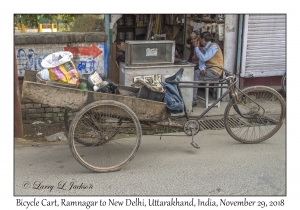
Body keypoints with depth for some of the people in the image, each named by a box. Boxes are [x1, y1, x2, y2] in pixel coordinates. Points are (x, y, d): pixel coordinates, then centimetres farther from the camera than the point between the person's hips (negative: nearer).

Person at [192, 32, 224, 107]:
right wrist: (202, 69, -17)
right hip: (208, 70, 9)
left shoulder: (213, 46, -12)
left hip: (214, 72, -9)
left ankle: (193, 100, -20)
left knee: (195, 74, -22)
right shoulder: (205, 48, 17)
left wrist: (196, 47, -14)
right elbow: (201, 61, 5)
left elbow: (203, 58, -24)